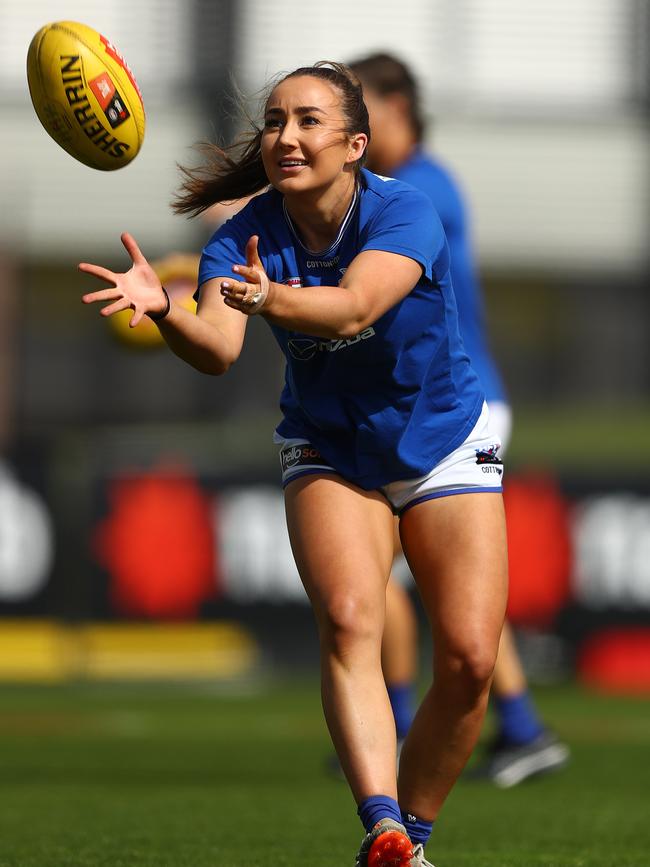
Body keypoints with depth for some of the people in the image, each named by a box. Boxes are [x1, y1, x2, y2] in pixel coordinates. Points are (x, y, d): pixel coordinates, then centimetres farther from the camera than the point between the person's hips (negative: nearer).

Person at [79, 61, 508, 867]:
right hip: (330, 455, 1)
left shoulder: (404, 213, -23)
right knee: (348, 619, -25)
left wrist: (272, 297, -63)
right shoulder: (242, 239, -15)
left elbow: (352, 308, -43)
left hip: (443, 446, -1)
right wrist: (163, 310, -54)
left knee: (468, 661, -12)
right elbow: (218, 348, -32)